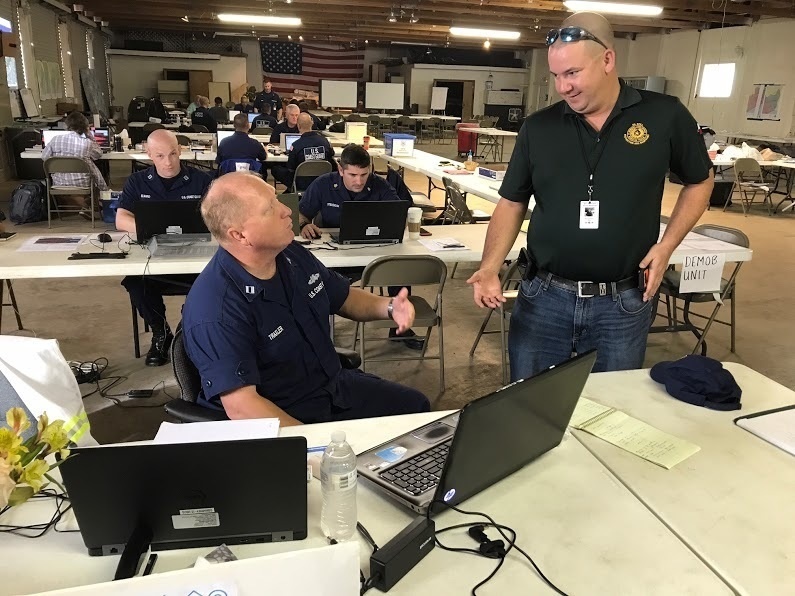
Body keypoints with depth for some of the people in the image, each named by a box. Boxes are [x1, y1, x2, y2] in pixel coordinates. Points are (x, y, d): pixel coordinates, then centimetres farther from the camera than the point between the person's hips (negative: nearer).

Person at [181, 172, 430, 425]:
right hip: (282, 421, -7)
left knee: (416, 405, 14)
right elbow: (241, 406, -30)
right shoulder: (215, 310, -28)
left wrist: (389, 307, -8)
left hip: (335, 384, 8)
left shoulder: (293, 255, -5)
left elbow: (344, 298, 11)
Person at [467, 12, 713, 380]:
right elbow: (512, 202, 4)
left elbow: (699, 182, 11)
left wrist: (666, 245, -2)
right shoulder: (538, 128, 0)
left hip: (623, 305, -1)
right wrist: (490, 268, -10)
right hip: (543, 300, 1)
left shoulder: (665, 116, -4)